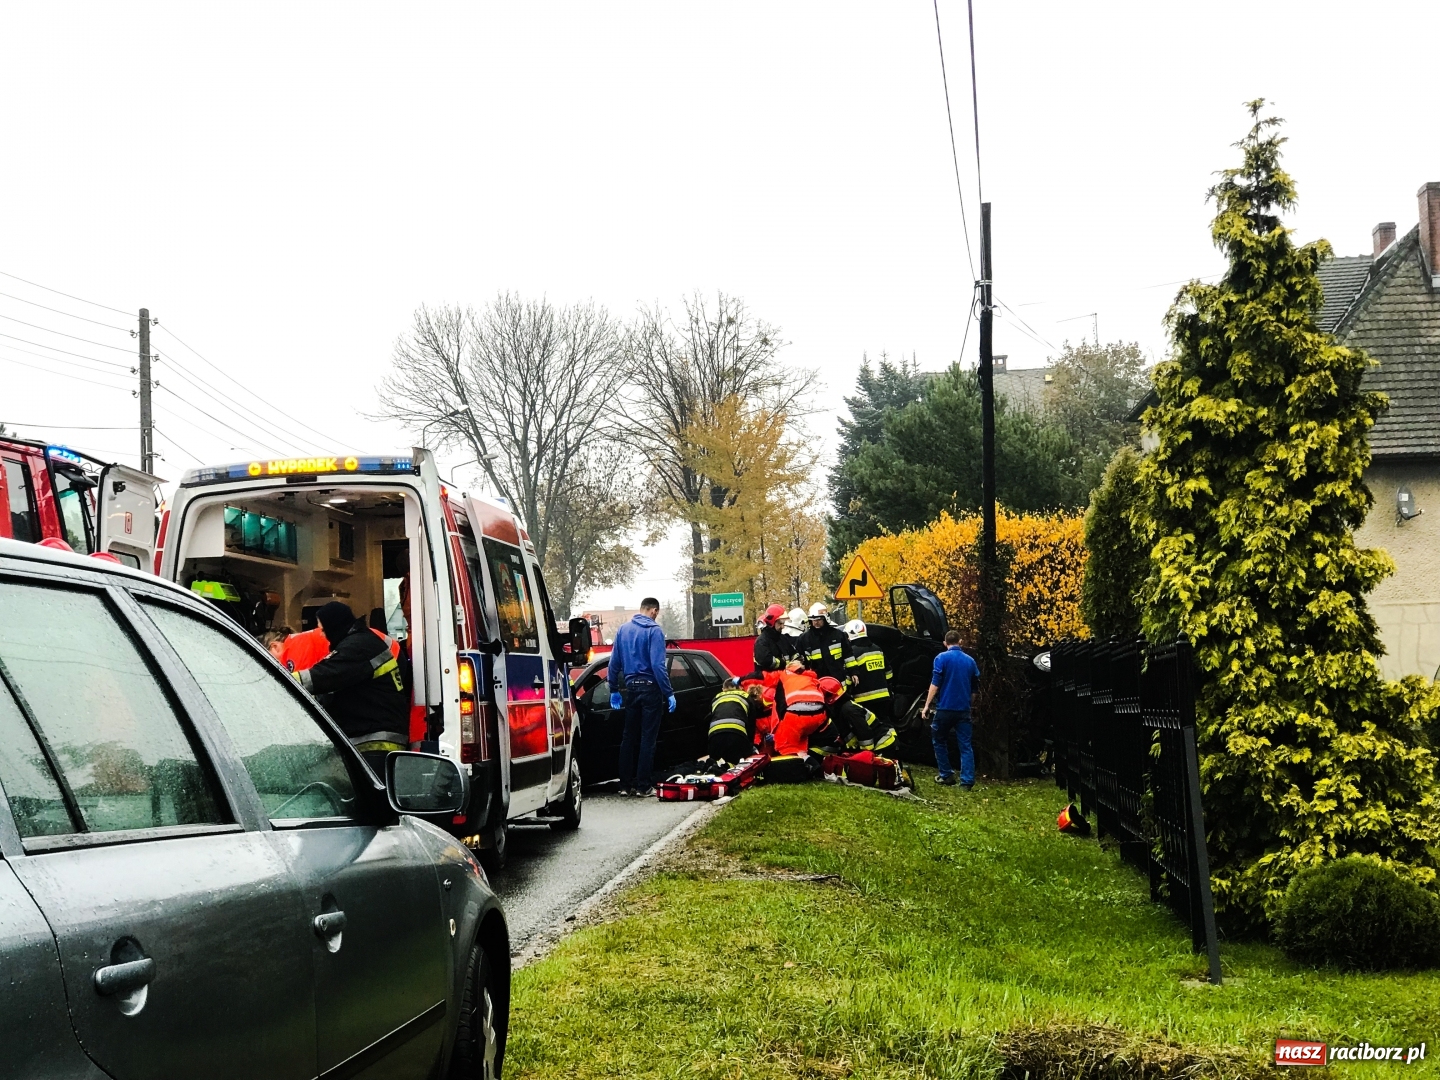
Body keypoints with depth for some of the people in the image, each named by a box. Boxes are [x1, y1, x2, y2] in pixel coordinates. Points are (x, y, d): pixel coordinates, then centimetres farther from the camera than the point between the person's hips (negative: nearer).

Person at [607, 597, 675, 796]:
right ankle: (643, 786, 0)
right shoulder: (654, 630, -11)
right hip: (650, 688, -5)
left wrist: (614, 690, 18)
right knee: (648, 738, 0)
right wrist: (669, 694, -15)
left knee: (629, 737, 11)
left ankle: (626, 784, 13)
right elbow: (658, 664, -18)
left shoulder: (623, 630, 7)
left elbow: (614, 662, 10)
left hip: (631, 688, 5)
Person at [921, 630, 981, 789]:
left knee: (939, 741, 15)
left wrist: (927, 705, -7)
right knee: (965, 745, 2)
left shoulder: (942, 658, -6)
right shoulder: (970, 661, 8)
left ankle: (947, 776, 16)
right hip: (963, 709, 3)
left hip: (945, 708, -3)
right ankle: (967, 780, -5)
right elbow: (975, 686, 18)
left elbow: (935, 684, -11)